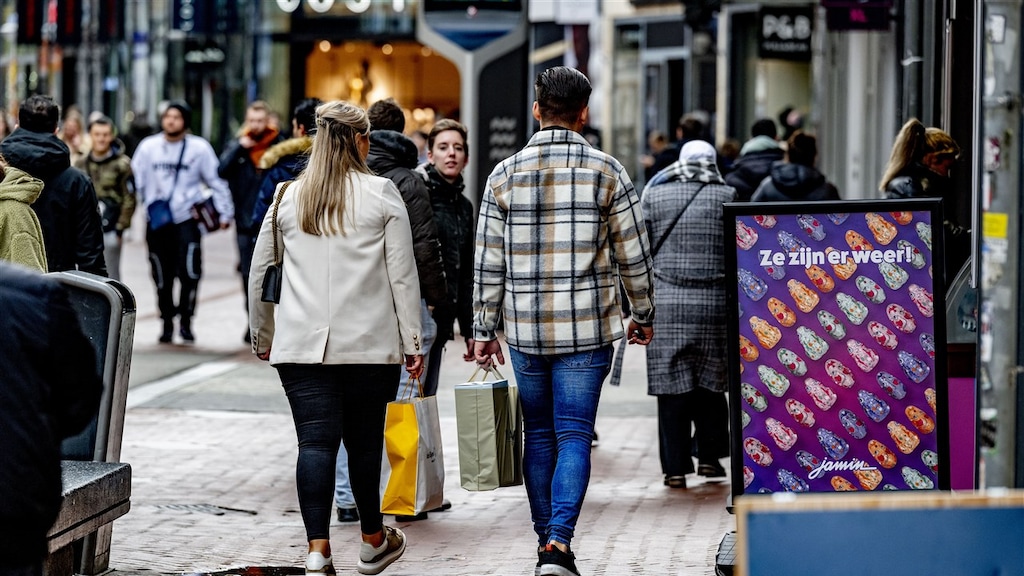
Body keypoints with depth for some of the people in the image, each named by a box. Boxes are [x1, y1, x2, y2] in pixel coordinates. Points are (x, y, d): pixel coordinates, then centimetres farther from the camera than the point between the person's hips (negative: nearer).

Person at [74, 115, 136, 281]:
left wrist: (120, 228, -6)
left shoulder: (122, 164, -2)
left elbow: (129, 199, -2)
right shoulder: (81, 164, 10)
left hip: (109, 231, -4)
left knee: (110, 278, -2)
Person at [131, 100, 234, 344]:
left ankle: (185, 321, -1)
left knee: (190, 273, -14)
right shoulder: (148, 147, 5)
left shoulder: (200, 148, 0)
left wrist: (225, 213, 1)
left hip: (187, 220, -2)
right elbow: (136, 182, 8)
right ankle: (167, 322, 19)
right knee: (162, 278, 7)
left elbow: (216, 181, 5)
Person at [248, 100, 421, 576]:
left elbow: (258, 276, 13)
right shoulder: (381, 194, -1)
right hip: (371, 344, -1)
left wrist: (263, 337, 24)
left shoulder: (288, 197, 8)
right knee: (364, 442, 11)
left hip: (302, 346, 2)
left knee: (315, 443, -2)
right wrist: (413, 341, 3)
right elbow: (403, 275, -2)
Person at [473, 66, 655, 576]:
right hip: (587, 330, -2)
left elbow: (488, 263, 2)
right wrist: (643, 315, 15)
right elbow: (633, 256, 1)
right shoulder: (607, 172, -4)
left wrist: (484, 329, 10)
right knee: (573, 435, -1)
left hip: (525, 329, 2)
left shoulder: (504, 175, 1)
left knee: (538, 435, 14)